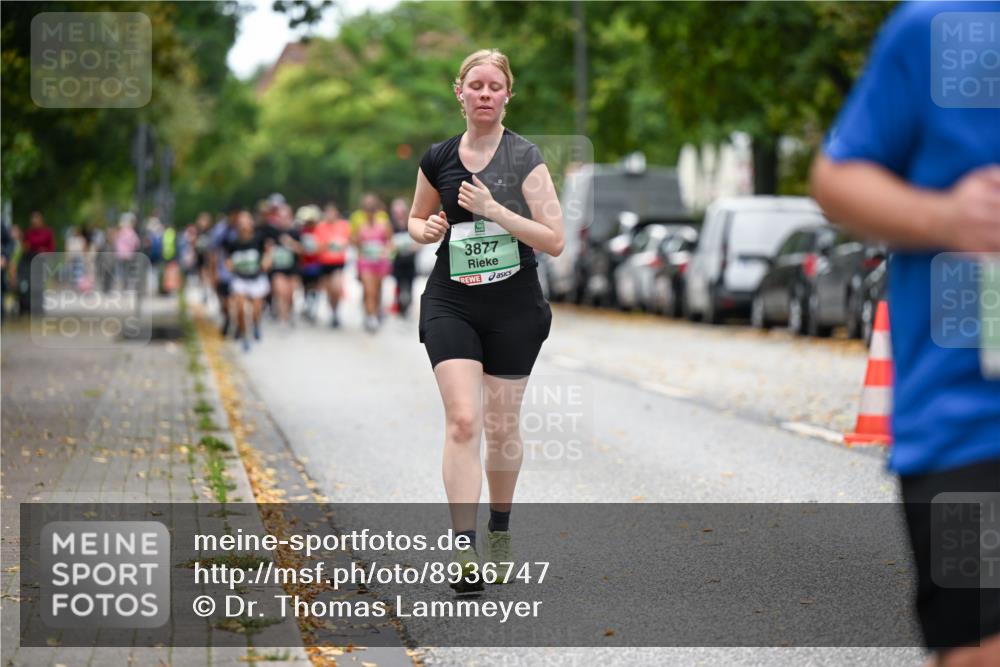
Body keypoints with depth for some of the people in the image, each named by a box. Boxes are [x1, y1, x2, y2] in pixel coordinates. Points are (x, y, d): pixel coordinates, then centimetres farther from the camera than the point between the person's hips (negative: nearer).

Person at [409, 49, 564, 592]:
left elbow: (554, 241, -10)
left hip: (514, 307, -1)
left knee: (501, 426, 9)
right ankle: (464, 550, -19)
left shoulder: (525, 158, -5)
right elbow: (415, 220, 20)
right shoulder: (438, 159, 4)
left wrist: (495, 210, -20)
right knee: (462, 421, -15)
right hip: (451, 304, 1)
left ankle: (500, 527, 34)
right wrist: (426, 229, -4)